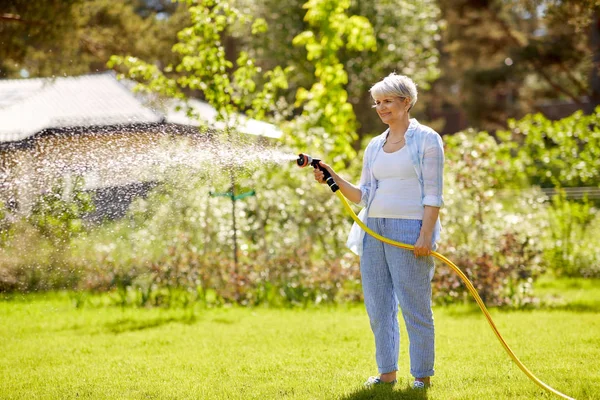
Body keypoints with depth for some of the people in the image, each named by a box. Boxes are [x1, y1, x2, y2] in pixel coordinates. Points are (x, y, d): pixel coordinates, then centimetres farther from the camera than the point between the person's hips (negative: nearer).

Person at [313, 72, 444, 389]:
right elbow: (363, 195, 15)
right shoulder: (375, 146, 17)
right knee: (378, 306, 7)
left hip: (409, 230, -6)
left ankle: (422, 375, 2)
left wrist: (426, 234, -17)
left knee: (414, 306, -5)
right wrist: (335, 180, -1)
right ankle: (387, 372, 15)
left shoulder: (426, 140, -1)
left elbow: (433, 193, -7)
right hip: (373, 229, 7)